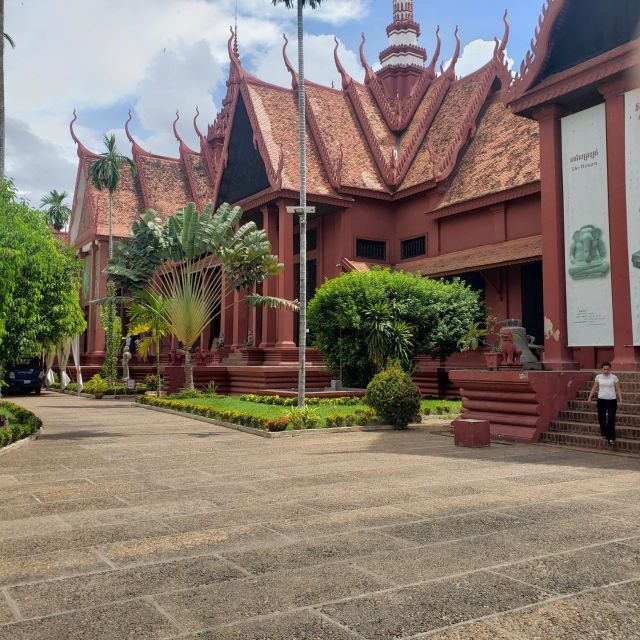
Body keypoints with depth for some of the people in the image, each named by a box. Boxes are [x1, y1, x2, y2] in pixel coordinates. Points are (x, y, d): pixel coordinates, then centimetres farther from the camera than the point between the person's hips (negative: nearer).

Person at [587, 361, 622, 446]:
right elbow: (594, 388, 10)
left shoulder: (614, 377, -3)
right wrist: (590, 397, 6)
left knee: (611, 419, -7)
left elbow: (618, 389, 1)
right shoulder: (598, 377, 2)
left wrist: (620, 399, -7)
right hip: (601, 400, 2)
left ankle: (611, 438, -3)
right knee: (601, 418, 8)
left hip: (612, 400, -2)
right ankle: (604, 434, 26)